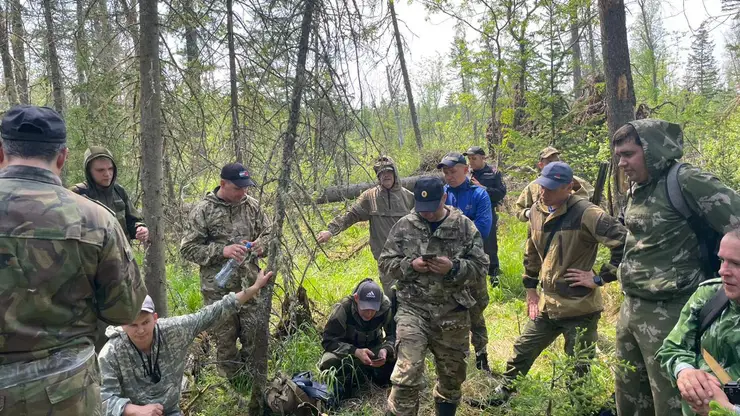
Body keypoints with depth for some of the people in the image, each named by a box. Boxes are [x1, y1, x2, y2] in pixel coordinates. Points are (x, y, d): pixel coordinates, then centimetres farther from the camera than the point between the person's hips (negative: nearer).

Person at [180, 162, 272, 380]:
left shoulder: (252, 205, 3)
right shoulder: (203, 210, -8)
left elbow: (268, 233, 14)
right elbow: (188, 248, -8)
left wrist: (261, 245, -9)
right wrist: (221, 250, -20)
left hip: (251, 284, 3)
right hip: (218, 288, -2)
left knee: (256, 334, 7)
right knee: (225, 337, 10)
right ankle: (236, 382, 30)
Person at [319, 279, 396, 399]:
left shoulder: (386, 308, -23)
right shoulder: (343, 309, -27)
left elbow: (394, 335, -12)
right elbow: (328, 340, -24)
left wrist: (386, 349, -35)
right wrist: (355, 352, -39)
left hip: (374, 348, 2)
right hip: (346, 350, -2)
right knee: (329, 362, -34)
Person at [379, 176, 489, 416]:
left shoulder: (465, 226, -1)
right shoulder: (404, 226, -1)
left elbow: (481, 267, 0)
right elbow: (386, 262, 3)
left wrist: (454, 268, -19)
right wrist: (410, 265, -15)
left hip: (452, 312, 2)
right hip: (413, 308, -1)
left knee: (452, 374, 18)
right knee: (407, 376, -14)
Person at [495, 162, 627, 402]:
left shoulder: (585, 213, -20)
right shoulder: (537, 211, 3)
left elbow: (625, 243, -23)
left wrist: (600, 278, -19)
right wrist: (530, 289, 17)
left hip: (580, 308, -7)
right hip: (547, 305, 7)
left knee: (578, 370, 9)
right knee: (521, 354, 19)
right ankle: (503, 396, 39)